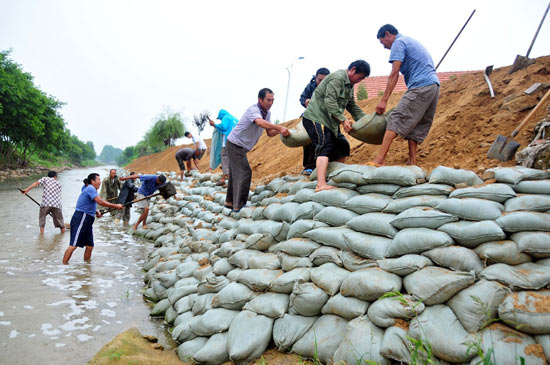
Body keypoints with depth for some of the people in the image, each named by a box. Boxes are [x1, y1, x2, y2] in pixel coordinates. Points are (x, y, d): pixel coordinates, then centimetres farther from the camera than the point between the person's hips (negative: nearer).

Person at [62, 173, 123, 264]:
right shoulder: (90, 188, -10)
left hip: (87, 220, 10)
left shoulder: (91, 189, 21)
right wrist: (115, 206, -18)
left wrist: (96, 213, 21)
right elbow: (100, 202, -22)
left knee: (89, 246, 9)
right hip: (80, 218, -10)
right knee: (73, 245, -12)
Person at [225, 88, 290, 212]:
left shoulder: (267, 113, 6)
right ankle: (238, 205, -14)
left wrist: (279, 131, -18)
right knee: (245, 172, -15)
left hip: (240, 147, 10)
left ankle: (230, 202, 27)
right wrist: (280, 127, -51)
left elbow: (269, 133, 3)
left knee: (236, 174, 15)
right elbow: (260, 122, -45)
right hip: (235, 144, -10)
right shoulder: (253, 110, -23)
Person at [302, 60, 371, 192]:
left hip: (329, 120, 10)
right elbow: (329, 101, -23)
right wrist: (343, 119, -24)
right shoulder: (337, 77, -14)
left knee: (342, 146, 11)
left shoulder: (349, 85, 19)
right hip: (315, 117, -10)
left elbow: (352, 106, 23)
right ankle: (321, 184, -33)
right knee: (325, 147, -23)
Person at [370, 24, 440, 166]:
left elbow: (394, 74, -10)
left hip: (421, 86, -10)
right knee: (419, 124, 11)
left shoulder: (398, 43, 1)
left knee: (396, 119, -16)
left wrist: (384, 100, -14)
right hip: (434, 85, 10)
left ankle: (379, 160, -25)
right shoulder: (412, 41, 30)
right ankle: (412, 162, 9)